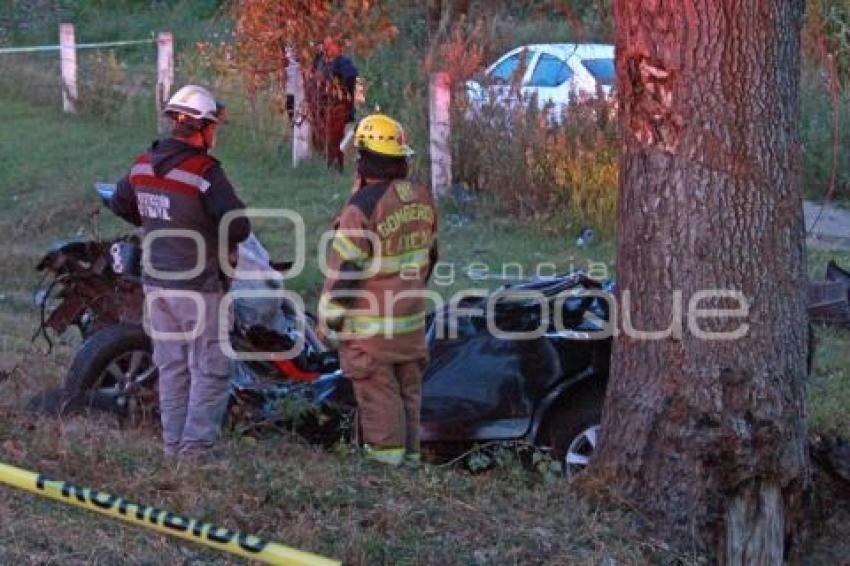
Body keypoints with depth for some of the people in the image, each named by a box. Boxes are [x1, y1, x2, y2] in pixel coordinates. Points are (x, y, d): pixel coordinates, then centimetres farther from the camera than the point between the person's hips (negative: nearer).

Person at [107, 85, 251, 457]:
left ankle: (173, 442, 20)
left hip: (157, 283, 7)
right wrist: (224, 240, 0)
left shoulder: (142, 166, 2)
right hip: (199, 286, -7)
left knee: (171, 366, 15)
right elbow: (239, 227, -22)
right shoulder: (205, 172, -20)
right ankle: (196, 444, 1)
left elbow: (120, 205, 19)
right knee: (210, 368, 2)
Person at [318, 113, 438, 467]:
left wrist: (328, 316, -8)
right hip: (411, 318, 7)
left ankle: (386, 454, 3)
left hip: (370, 321, -7)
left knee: (377, 387, 0)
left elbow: (343, 268, -18)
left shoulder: (364, 206, -21)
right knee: (408, 384, 14)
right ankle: (409, 451, 21)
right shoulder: (422, 199, 2)